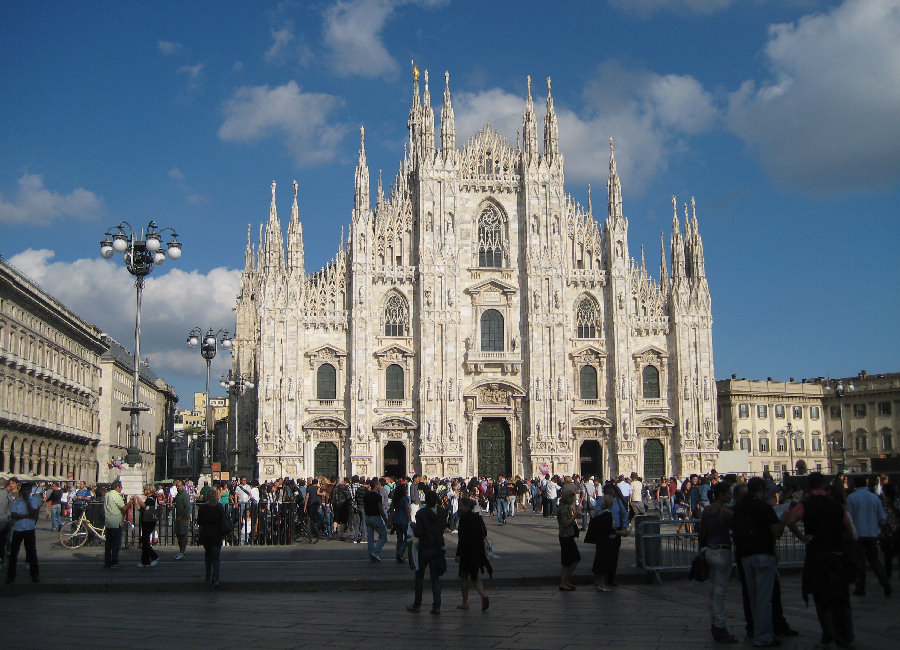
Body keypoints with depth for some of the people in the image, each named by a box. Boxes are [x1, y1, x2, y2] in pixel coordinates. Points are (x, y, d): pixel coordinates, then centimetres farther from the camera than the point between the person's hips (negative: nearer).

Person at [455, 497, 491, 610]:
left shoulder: (464, 518, -14)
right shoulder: (478, 517, 8)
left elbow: (462, 537, -19)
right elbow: (484, 533, 12)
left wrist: (458, 554, -17)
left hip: (466, 551, -6)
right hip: (478, 551, 7)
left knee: (464, 577, 9)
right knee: (475, 577, 13)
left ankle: (465, 602, 15)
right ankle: (483, 596, -9)